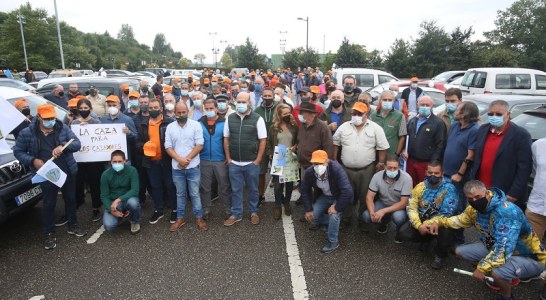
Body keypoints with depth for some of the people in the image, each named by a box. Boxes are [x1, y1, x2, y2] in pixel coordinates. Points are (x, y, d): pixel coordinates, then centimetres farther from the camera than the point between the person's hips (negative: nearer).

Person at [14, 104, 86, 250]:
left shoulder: (63, 128, -3)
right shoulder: (27, 133, -5)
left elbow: (77, 143, -8)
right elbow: (18, 151, 2)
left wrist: (63, 146, -27)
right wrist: (32, 160, -15)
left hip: (68, 172, 2)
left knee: (70, 199, 16)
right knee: (48, 204, 7)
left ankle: (72, 226, 35)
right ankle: (49, 234, 22)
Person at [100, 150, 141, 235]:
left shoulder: (132, 170, -14)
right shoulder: (106, 174, -8)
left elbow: (135, 190, -21)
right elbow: (104, 196, -5)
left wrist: (119, 200, -32)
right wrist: (111, 210, -22)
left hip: (128, 199, -1)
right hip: (112, 202, 1)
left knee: (133, 202, -37)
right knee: (109, 226, -23)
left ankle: (135, 222, -4)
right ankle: (119, 216, 15)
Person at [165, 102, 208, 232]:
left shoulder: (195, 125, -4)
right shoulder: (170, 127, 3)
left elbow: (199, 145, -9)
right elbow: (168, 147, 0)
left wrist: (187, 159, -14)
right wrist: (180, 159, -15)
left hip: (193, 167, -2)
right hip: (177, 167, 2)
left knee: (195, 194, 7)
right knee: (180, 194, 14)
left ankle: (199, 218, 20)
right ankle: (180, 218, 26)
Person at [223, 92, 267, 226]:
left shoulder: (257, 119, -8)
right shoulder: (230, 118, 2)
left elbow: (262, 141, -5)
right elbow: (226, 139, 8)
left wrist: (257, 161, -8)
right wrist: (228, 159, 4)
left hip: (252, 163, -2)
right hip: (234, 163, 2)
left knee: (253, 189, 13)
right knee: (235, 190, 13)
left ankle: (254, 213, 31)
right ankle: (236, 214, 27)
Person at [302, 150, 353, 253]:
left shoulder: (336, 169, -36)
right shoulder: (309, 172, -22)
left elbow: (348, 191, -39)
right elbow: (305, 190, -5)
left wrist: (337, 207, -31)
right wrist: (308, 209, -7)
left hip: (338, 198, -5)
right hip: (323, 196, 5)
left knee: (334, 215, -28)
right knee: (312, 217, -7)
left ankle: (333, 242, -3)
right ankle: (334, 222, 21)